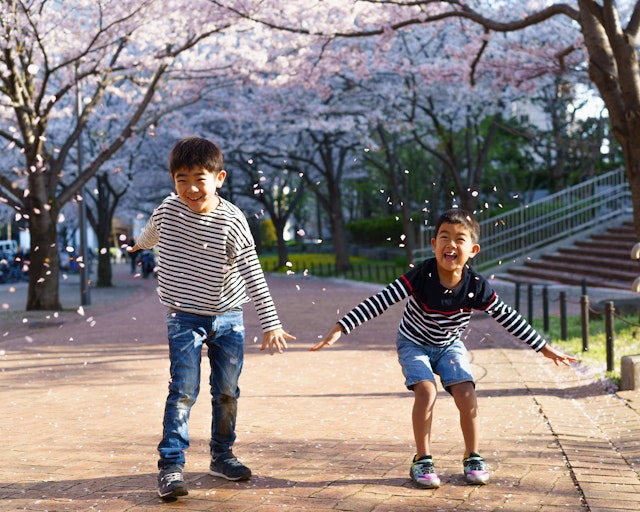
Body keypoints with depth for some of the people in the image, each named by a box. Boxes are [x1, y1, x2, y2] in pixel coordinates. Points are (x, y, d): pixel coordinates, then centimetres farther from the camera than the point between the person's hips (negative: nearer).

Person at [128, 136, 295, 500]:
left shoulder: (232, 221, -16)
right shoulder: (169, 209, -10)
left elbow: (253, 276, -15)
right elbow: (153, 231, 17)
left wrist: (271, 325, -18)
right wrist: (140, 244, 39)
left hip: (228, 318, 0)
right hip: (186, 318, 0)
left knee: (227, 393, 9)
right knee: (183, 391, -12)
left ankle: (222, 456, 27)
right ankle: (171, 466, -9)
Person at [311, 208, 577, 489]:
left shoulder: (476, 287, -22)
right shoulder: (421, 276, -29)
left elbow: (508, 318, -11)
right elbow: (381, 301, -31)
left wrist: (544, 348, -7)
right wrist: (340, 328, -37)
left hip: (449, 345, 2)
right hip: (414, 343, -2)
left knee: (466, 394, -16)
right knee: (426, 391, -24)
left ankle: (472, 457, 4)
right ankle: (422, 460, -8)